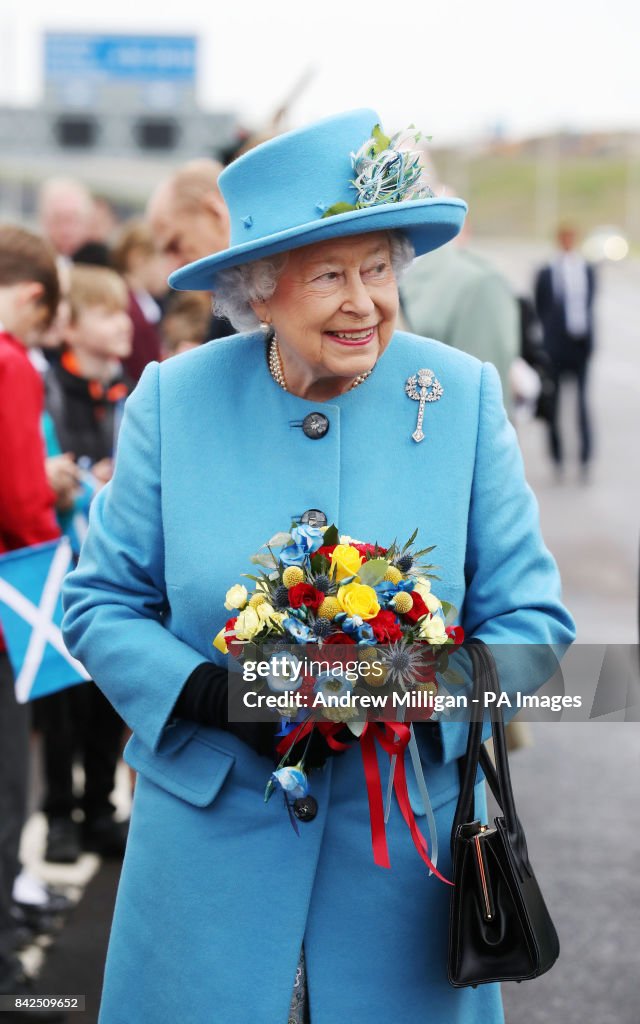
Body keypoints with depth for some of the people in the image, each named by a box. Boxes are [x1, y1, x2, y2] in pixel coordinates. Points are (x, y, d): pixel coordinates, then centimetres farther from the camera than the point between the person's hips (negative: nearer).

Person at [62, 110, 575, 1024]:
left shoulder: (465, 397, -4)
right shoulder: (174, 400, -4)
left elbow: (529, 616, -1)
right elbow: (102, 603, 1)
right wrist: (208, 693, -17)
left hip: (408, 834, 0)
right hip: (211, 828, 0)